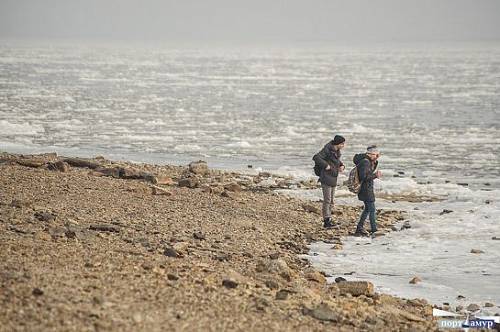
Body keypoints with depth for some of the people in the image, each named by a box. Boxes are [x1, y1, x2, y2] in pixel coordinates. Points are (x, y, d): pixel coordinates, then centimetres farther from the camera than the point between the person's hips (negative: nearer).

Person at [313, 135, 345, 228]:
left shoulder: (337, 151, 10)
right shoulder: (327, 150, -16)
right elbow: (316, 157, -26)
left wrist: (341, 166, 6)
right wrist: (326, 165, -25)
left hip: (333, 179, 9)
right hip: (326, 178, -9)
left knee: (331, 201, 13)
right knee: (327, 200, -9)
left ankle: (328, 220, 19)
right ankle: (327, 221, -7)